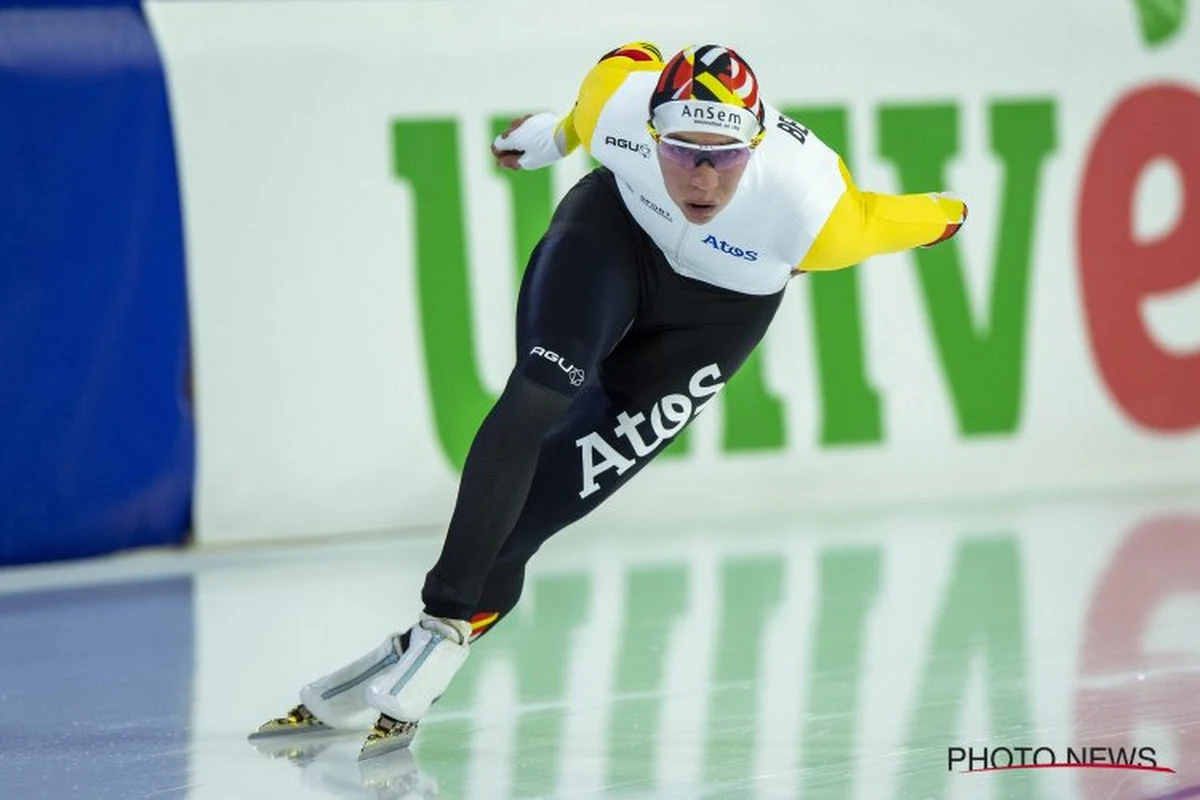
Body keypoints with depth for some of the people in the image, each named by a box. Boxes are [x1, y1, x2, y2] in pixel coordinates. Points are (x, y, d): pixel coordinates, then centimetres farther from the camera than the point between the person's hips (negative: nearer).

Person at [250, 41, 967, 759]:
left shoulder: (814, 207, -38)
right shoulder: (620, 99, -30)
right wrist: (559, 134, 12)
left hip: (716, 309, -1)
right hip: (618, 225, 1)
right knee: (537, 397, -22)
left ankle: (439, 643, 0)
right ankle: (441, 606, -19)